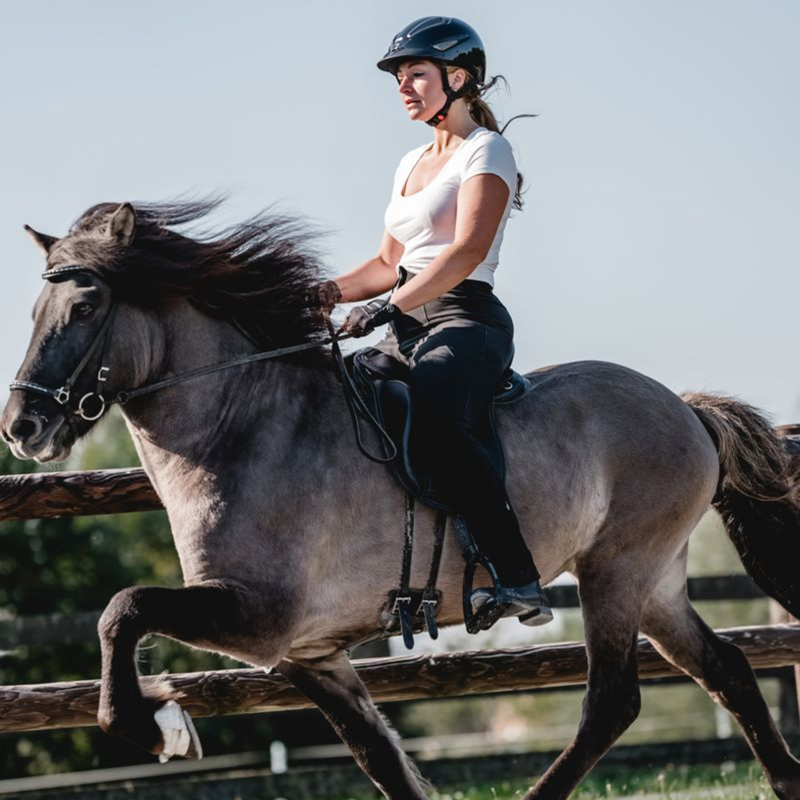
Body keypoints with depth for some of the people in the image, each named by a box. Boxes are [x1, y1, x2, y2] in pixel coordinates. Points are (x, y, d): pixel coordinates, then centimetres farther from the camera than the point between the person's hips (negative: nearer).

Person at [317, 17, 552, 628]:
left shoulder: (486, 152, -3)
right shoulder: (413, 164, 22)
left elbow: (467, 250, -18)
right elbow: (390, 263, 24)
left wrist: (391, 307, -27)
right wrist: (329, 294, 6)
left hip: (466, 322, -9)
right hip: (409, 330, 9)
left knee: (436, 421, -37)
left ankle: (518, 579, -38)